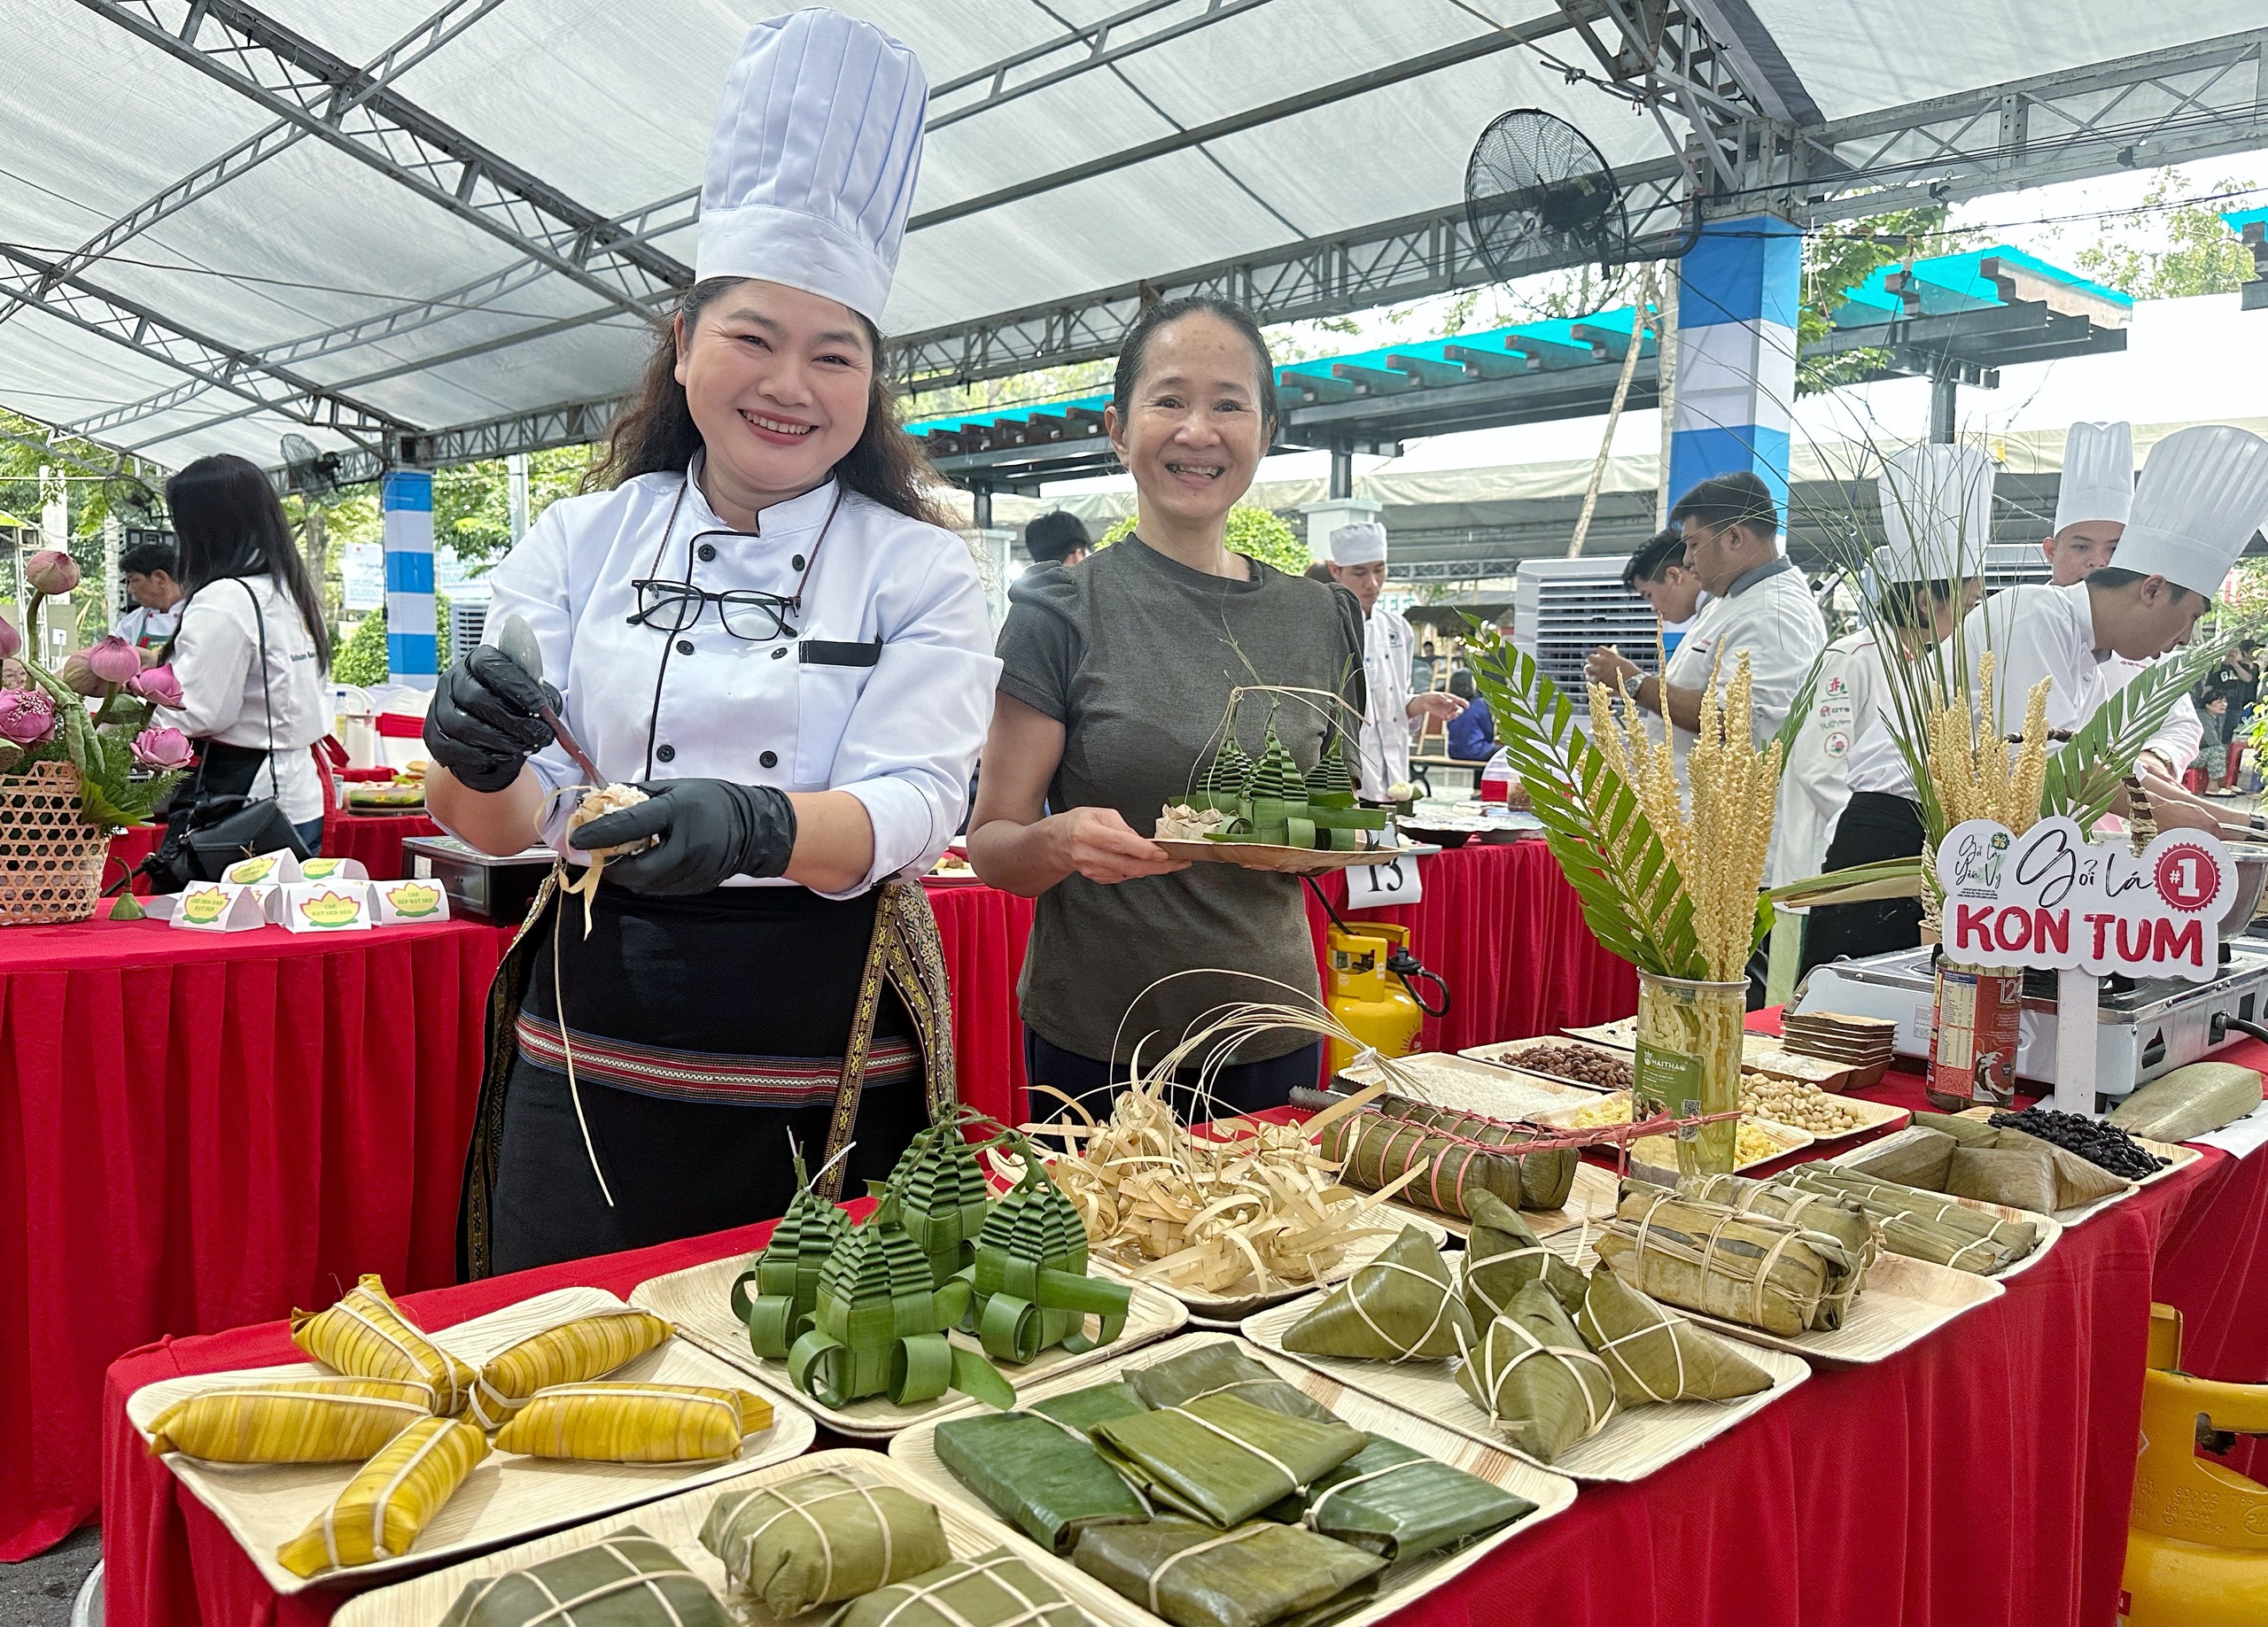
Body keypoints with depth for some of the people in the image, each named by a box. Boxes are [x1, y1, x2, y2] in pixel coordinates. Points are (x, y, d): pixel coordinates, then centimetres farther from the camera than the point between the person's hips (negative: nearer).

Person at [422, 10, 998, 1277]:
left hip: (829, 1087, -1)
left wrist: (753, 828, -34)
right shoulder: (586, 541, 4)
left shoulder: (921, 574, -1)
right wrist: (478, 765, -22)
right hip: (593, 1064, 1)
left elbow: (911, 806, -14)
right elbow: (506, 822, 1)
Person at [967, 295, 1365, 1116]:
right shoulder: (1062, 611, -7)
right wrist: (1061, 842, -27)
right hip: (1098, 1043, -3)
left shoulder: (1320, 617, 4)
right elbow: (991, 844, -7)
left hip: (1274, 1034, 4)